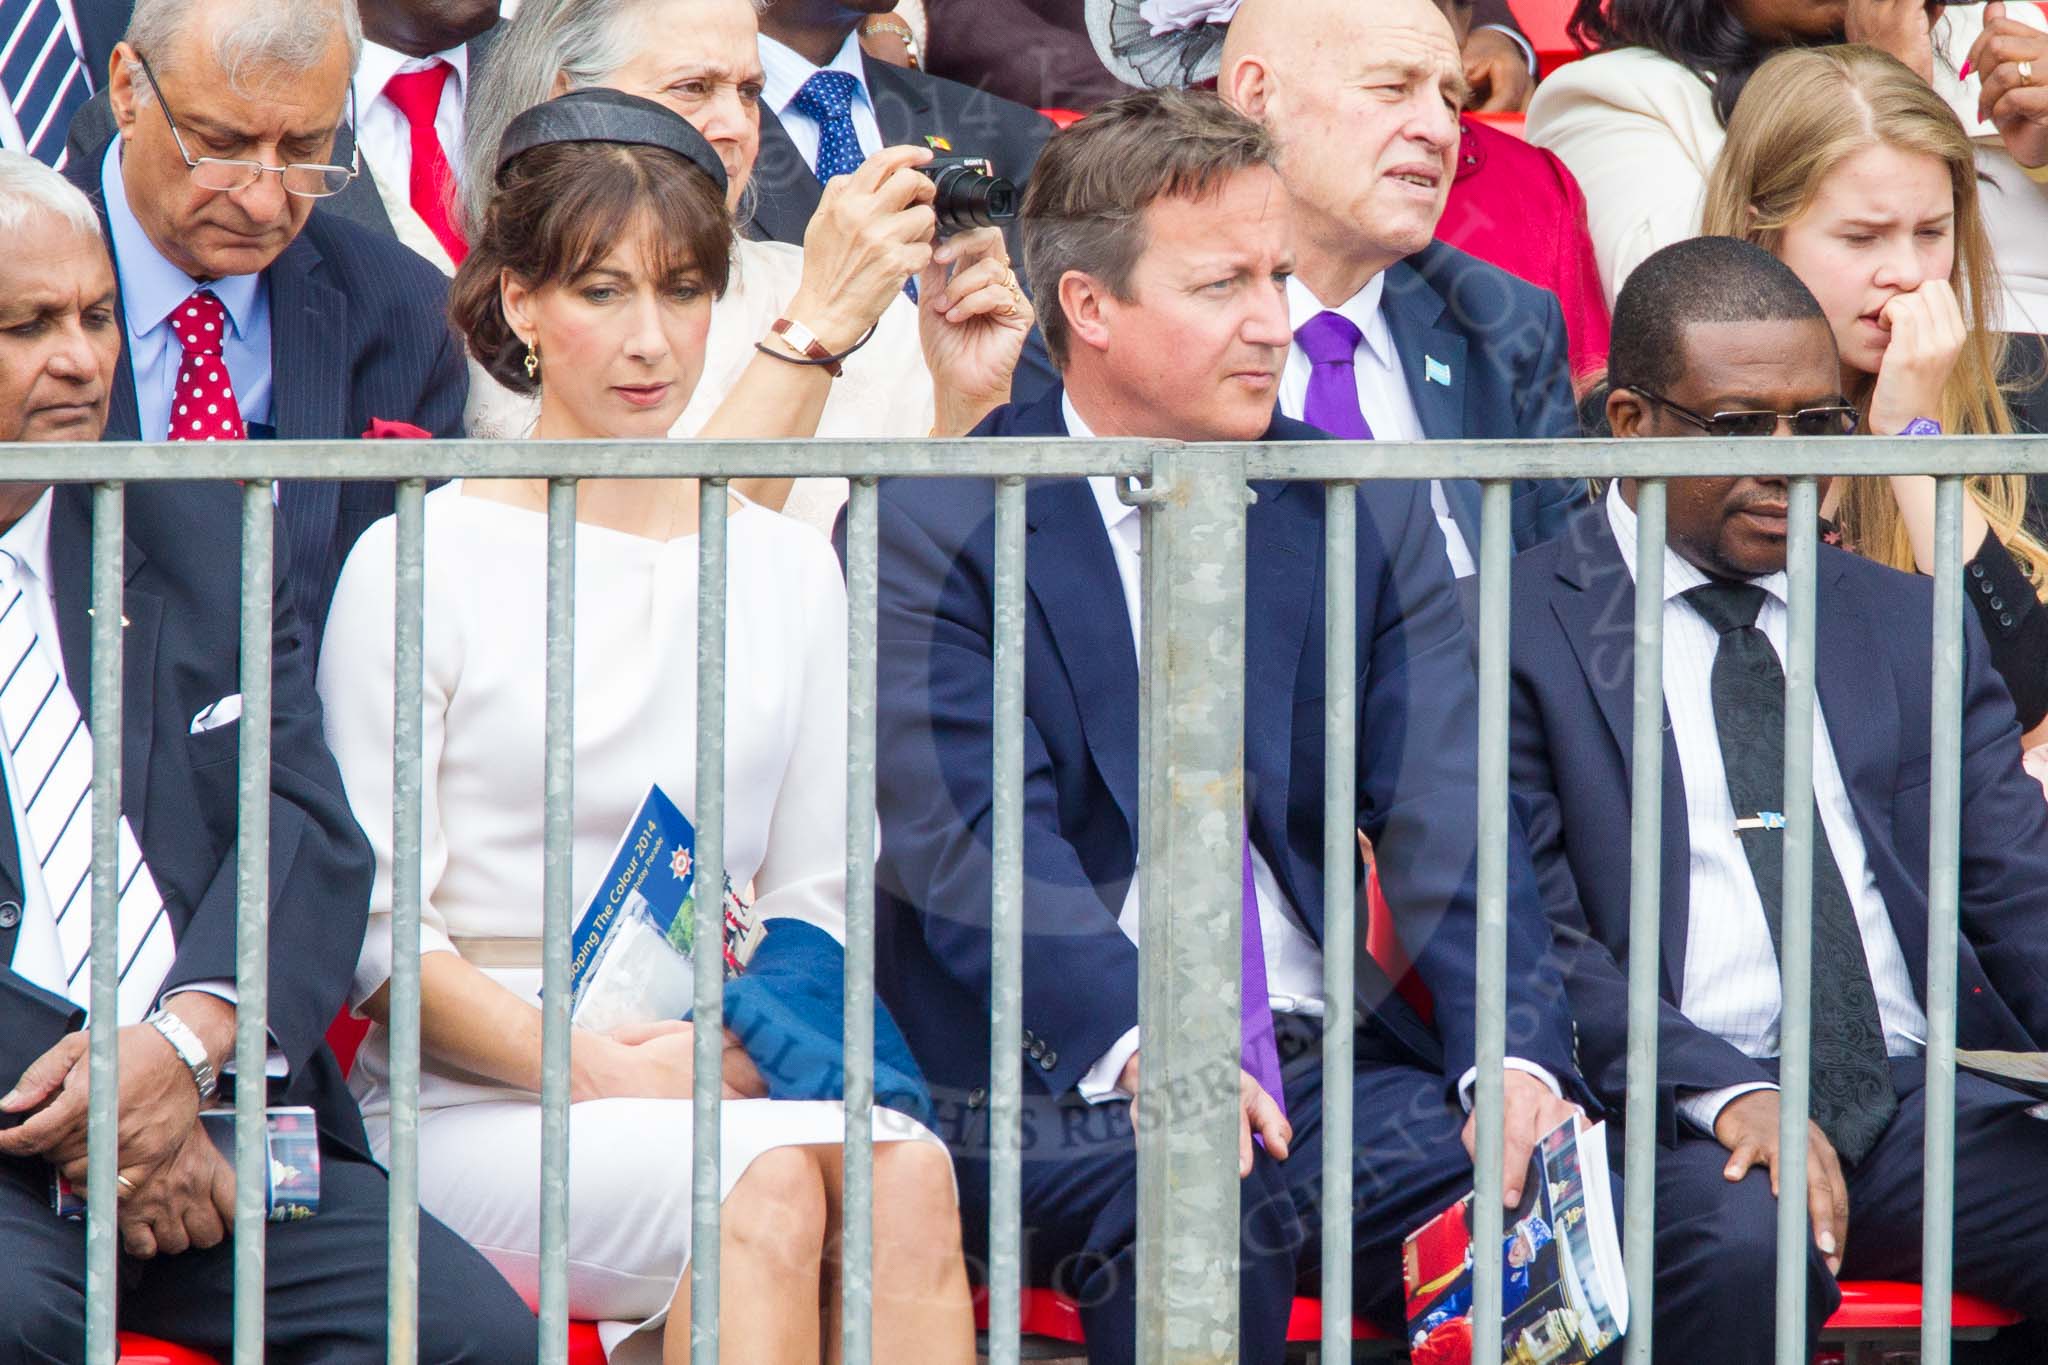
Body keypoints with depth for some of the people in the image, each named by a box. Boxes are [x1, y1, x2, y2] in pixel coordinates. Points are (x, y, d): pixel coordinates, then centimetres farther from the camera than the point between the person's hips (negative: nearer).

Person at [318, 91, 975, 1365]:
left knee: (903, 1168, -31)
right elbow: (376, 924, -1)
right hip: (474, 1108, -4)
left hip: (727, 1079, 4)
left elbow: (816, 899, 16)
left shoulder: (788, 569, 18)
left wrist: (734, 1043, -6)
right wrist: (573, 1064, -16)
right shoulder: (423, 561, 4)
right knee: (770, 1180, -35)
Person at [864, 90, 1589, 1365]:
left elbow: (1448, 818, 3)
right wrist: (1138, 1043, -31)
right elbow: (971, 842, -13)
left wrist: (1514, 1056, -16)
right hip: (1060, 1088, -4)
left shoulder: (1366, 516, 13)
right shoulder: (934, 529, 0)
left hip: (1336, 1065, 4)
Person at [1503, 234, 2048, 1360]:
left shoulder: (1910, 626, 21)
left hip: (1926, 1097, 5)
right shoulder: (1517, 633, 4)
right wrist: (1725, 1092, -21)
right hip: (1680, 1120, -5)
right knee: (1739, 1245, -38)